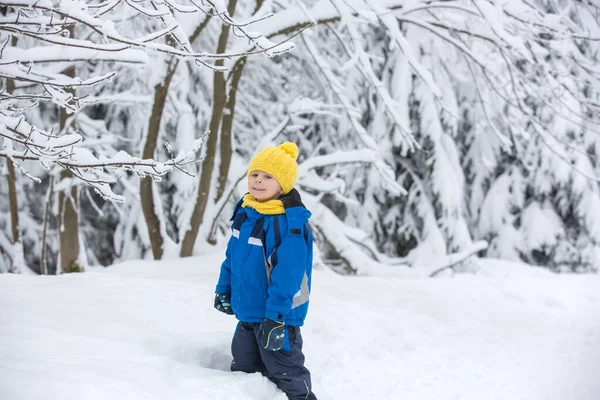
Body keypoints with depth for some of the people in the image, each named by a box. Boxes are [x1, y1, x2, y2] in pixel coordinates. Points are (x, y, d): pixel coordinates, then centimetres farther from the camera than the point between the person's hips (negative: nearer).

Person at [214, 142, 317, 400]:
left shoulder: (291, 223, -24)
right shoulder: (245, 212, 2)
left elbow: (287, 274, -27)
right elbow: (232, 256, 16)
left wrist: (276, 317, -27)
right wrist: (224, 290, 18)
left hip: (277, 315, -8)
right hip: (247, 312, 8)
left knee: (288, 377, 0)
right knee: (242, 370, 24)